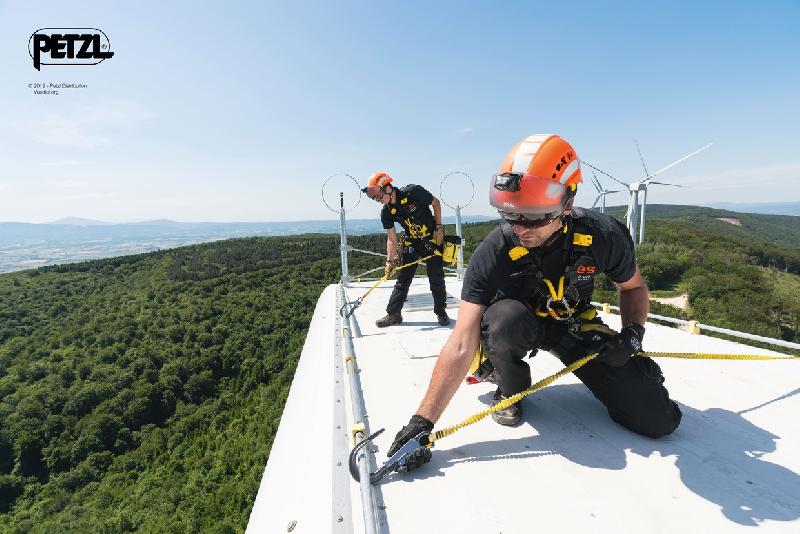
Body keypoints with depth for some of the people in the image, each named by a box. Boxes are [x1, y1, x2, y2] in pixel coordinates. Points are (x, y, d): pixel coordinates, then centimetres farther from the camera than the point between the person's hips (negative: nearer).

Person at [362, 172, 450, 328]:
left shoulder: (413, 192, -22)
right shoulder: (386, 212, -9)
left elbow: (436, 203, -6)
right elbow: (392, 238, -3)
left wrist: (439, 227, -10)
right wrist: (390, 261, -8)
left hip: (433, 238, -3)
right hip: (411, 242, 4)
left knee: (436, 278, -2)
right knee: (403, 278, 1)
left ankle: (441, 312, 16)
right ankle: (393, 314, 11)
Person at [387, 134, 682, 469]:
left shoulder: (603, 237, -24)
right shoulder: (493, 253, -31)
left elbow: (633, 287, 1)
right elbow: (461, 346, -32)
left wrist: (632, 334, -18)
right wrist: (423, 420, -36)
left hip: (576, 327, 2)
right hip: (522, 326, -1)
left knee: (658, 420, -10)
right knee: (504, 318, -39)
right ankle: (511, 389, -6)